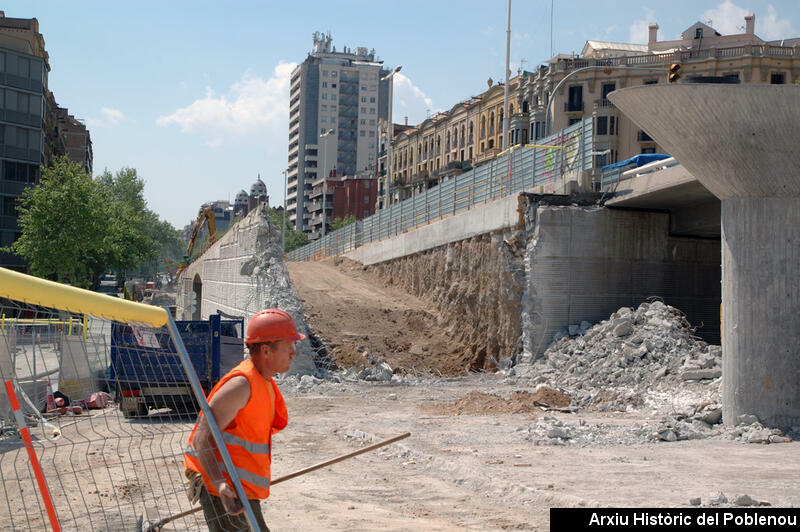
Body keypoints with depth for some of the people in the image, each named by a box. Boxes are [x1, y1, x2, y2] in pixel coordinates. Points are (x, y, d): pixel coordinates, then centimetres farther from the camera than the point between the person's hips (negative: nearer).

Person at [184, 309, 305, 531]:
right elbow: (202, 437, -24)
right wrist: (220, 484, -36)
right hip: (226, 492, -10)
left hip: (242, 490, 10)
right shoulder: (241, 384, -19)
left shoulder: (265, 384, 12)